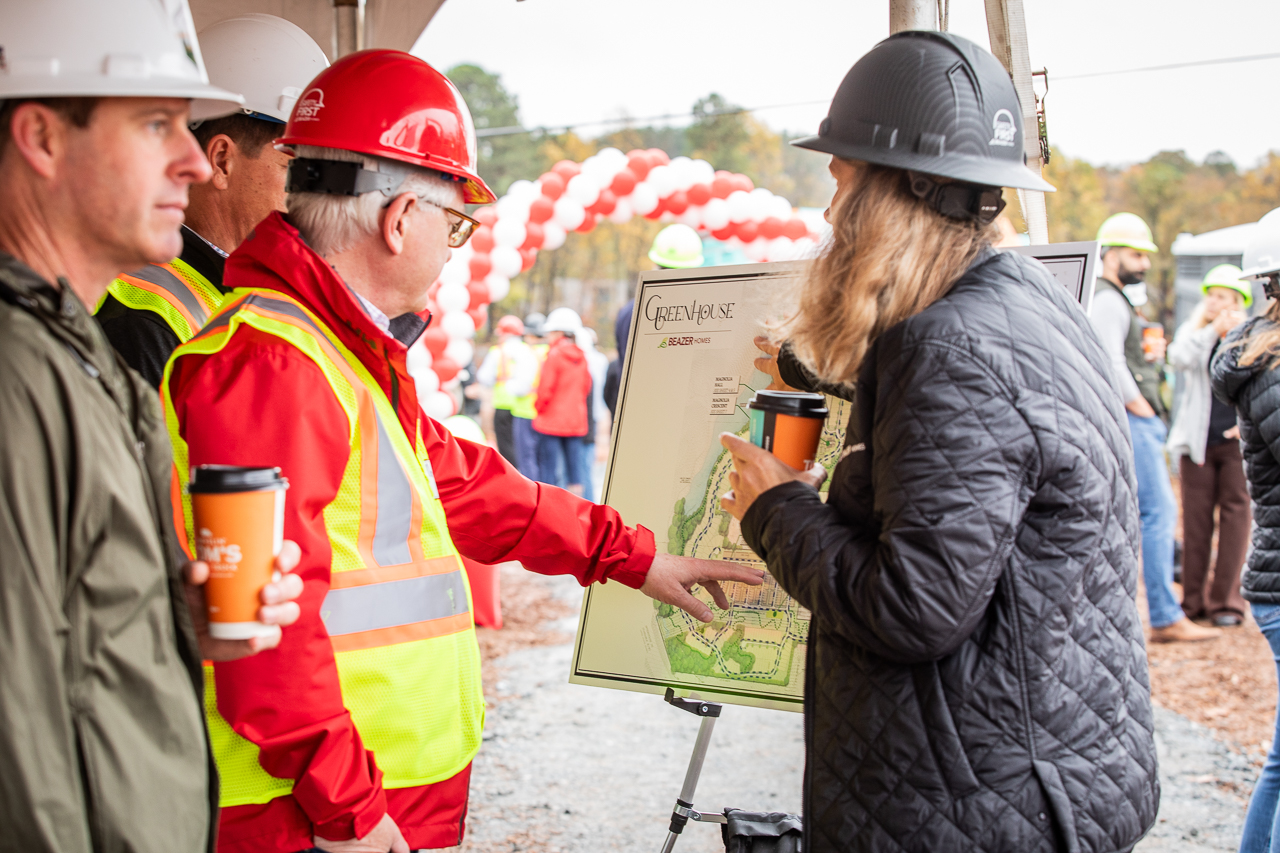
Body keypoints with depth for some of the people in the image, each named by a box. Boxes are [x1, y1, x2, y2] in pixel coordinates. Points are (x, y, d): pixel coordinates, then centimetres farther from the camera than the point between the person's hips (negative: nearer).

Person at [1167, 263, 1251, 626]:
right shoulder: (1193, 331, 11)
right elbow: (1179, 358, -10)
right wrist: (1213, 331, -11)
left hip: (1237, 442, -1)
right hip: (1198, 441, 1)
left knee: (1235, 515, -3)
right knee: (1195, 518, 1)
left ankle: (1226, 601, 1)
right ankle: (1193, 601, 7)